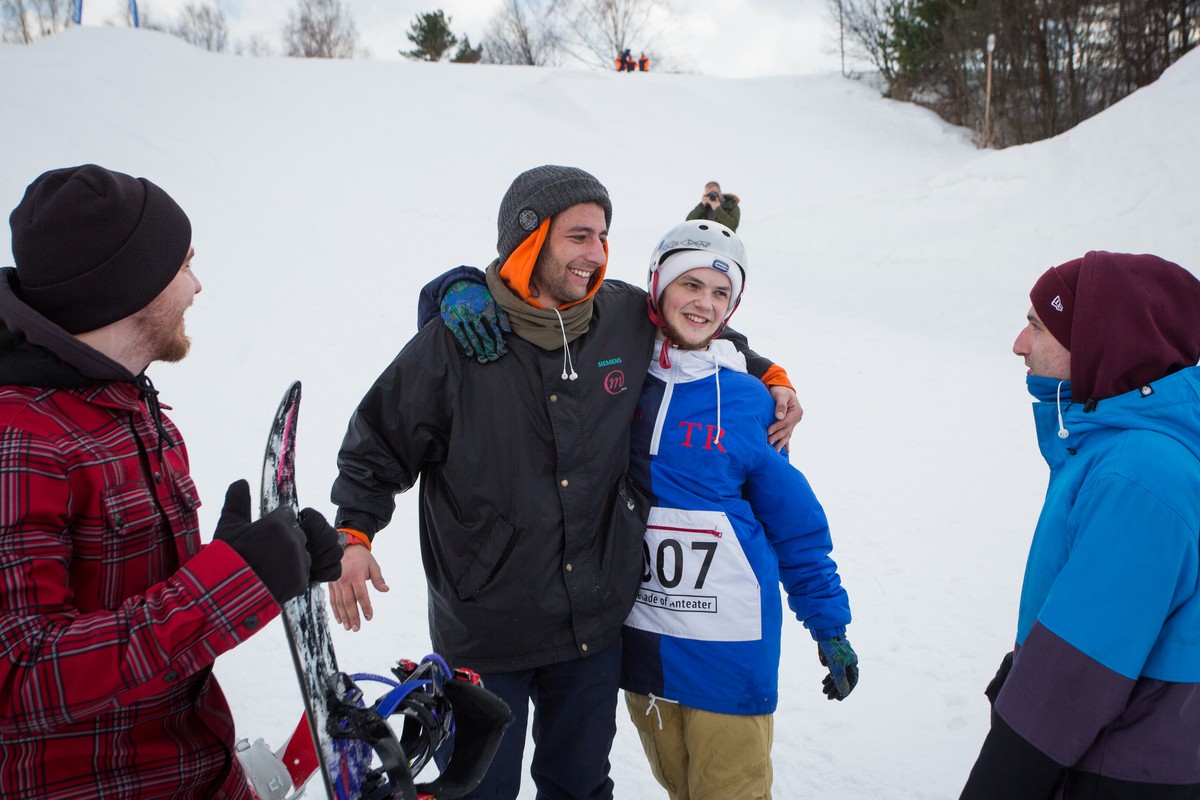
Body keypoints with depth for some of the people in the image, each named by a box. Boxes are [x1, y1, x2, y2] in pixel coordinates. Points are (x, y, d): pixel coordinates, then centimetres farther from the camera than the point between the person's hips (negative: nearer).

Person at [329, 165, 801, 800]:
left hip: (595, 623, 4)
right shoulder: (454, 341, -14)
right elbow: (379, 443, -4)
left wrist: (768, 376, 7)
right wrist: (353, 532, -16)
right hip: (484, 628, -3)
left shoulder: (627, 318, -3)